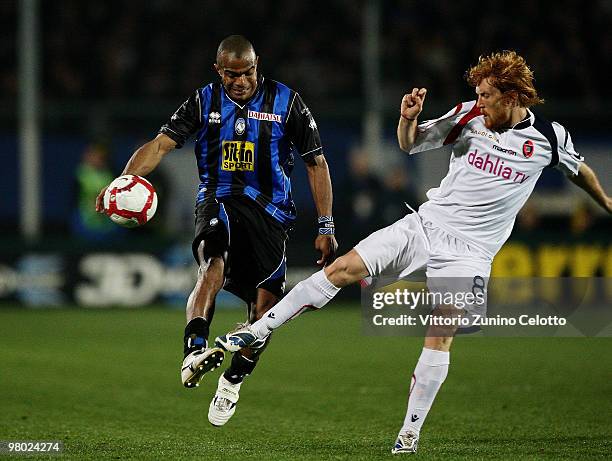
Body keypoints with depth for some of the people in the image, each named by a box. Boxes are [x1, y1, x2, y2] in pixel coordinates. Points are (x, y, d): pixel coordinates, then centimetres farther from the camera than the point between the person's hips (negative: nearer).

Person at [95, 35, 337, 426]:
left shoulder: (287, 102, 1)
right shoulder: (205, 102, 2)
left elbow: (317, 164, 5)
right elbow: (162, 143, -7)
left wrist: (326, 227, 1)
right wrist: (125, 181, -26)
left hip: (269, 209, 1)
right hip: (218, 202, -1)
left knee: (265, 306, -4)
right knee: (214, 265, -33)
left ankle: (234, 380, 20)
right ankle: (195, 351, -51)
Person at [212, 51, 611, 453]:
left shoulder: (549, 137, -2)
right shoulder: (469, 116, 1)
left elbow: (579, 170, 19)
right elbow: (411, 144, 10)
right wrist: (408, 118, -11)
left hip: (469, 251, -2)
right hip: (425, 224, 2)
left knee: (441, 334, -16)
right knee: (344, 268, -12)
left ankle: (410, 434, -7)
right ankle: (258, 331, -6)